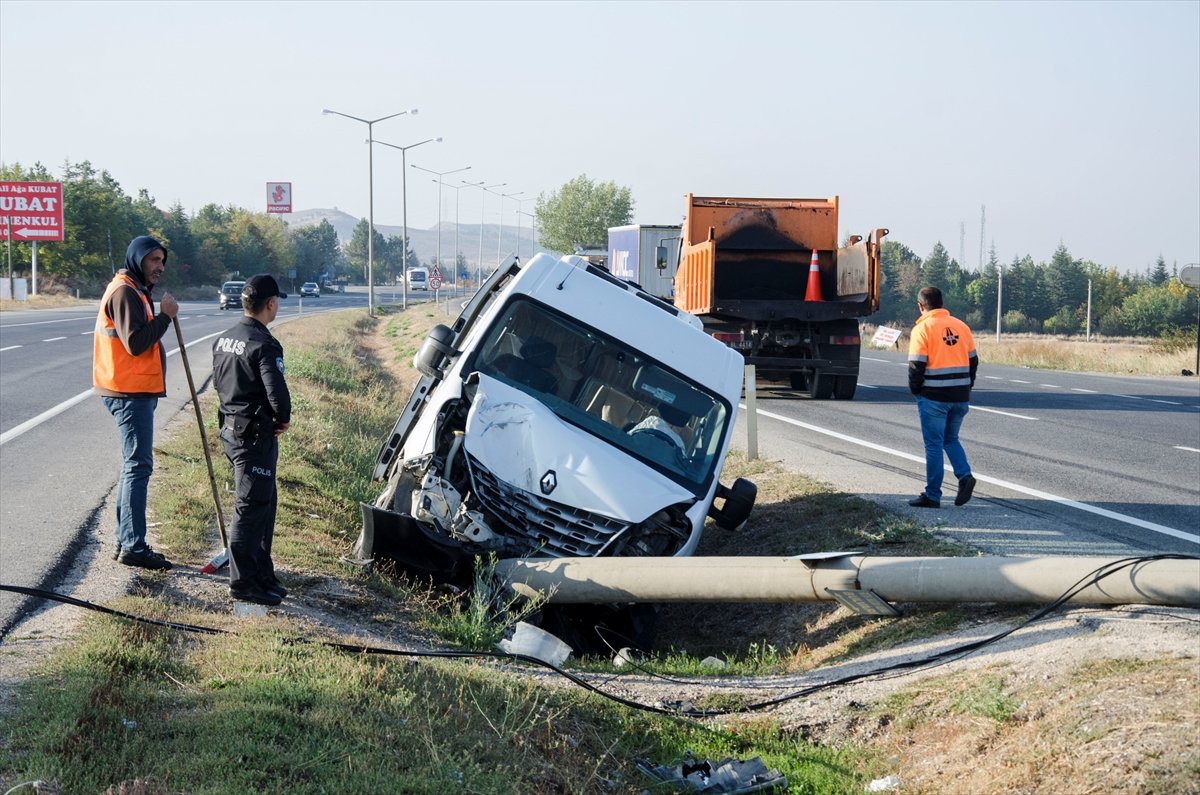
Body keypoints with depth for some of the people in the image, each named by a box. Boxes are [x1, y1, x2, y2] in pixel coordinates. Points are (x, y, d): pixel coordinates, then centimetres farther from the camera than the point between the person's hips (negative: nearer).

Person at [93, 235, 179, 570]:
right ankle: (133, 546, -9)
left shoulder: (136, 291, 19)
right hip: (131, 394, -11)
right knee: (139, 466, -10)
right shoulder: (124, 292, -14)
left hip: (137, 392, 11)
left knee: (134, 466, 13)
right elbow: (135, 343, -22)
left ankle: (126, 542, 18)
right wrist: (165, 316, -17)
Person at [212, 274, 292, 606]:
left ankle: (262, 574, 24)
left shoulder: (223, 340, 8)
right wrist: (283, 418, -4)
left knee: (265, 501, 18)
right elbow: (277, 393, -26)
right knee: (251, 507, -3)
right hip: (255, 435, -9)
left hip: (230, 428, 9)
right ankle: (242, 582, 2)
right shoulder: (263, 345, -20)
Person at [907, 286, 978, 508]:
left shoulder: (922, 328, -9)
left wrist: (915, 389, 3)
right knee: (951, 439, 20)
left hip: (933, 397, -5)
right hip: (960, 396, 5)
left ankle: (932, 495, 6)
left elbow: (916, 365, -12)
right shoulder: (961, 326, 8)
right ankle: (965, 476, -2)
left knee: (934, 444, 3)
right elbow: (973, 360, 11)